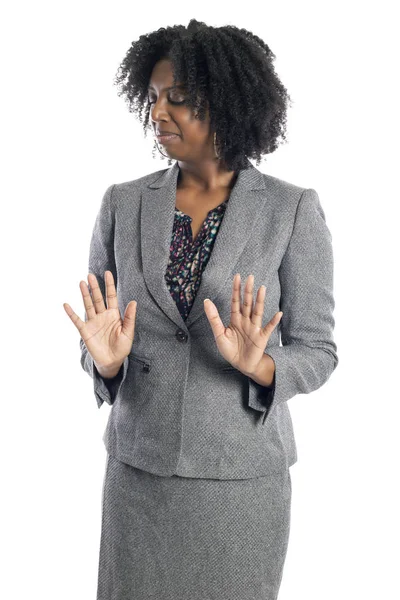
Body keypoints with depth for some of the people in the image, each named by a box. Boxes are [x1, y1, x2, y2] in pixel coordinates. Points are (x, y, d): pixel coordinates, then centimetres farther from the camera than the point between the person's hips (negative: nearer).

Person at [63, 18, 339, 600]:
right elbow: (97, 337, 5)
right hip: (139, 470, 2)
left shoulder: (292, 208, -8)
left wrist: (258, 365, -24)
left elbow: (317, 351, -4)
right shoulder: (123, 203, -1)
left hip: (243, 474, -1)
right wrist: (105, 360, -17)